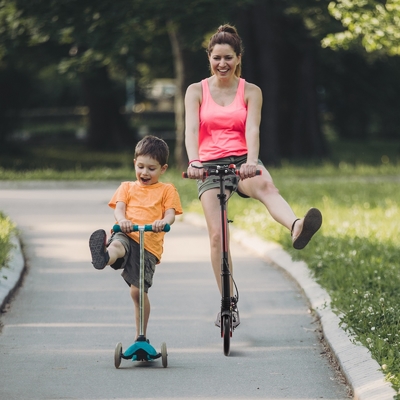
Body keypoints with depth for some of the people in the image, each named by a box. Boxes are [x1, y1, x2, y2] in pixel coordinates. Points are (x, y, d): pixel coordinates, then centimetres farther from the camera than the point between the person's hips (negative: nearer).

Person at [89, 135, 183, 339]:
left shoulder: (167, 190, 19)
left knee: (138, 291, -6)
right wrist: (122, 220, -18)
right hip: (126, 236, 1)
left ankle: (141, 336, 10)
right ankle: (103, 257, -74)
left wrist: (163, 222, -22)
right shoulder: (127, 187, 24)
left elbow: (170, 214, 3)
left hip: (149, 245, -1)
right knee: (117, 245, -37)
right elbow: (119, 208, 7)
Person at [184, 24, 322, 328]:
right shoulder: (197, 91, 7)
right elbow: (191, 129, -7)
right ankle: (229, 303, 1)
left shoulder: (251, 92, 7)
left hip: (243, 162, -1)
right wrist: (193, 162, -27)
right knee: (217, 234, -11)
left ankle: (297, 228, -68)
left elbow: (252, 129, -8)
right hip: (210, 165, 1)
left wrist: (252, 161, -28)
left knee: (266, 186, -37)